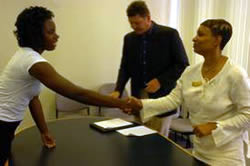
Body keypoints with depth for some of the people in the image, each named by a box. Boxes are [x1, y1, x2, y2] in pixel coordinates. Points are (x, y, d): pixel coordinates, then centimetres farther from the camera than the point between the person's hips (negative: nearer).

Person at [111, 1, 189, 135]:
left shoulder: (169, 34, -8)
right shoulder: (129, 38, 6)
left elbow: (183, 64, -5)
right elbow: (125, 67, 10)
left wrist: (161, 81, -16)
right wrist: (118, 90, -6)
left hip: (162, 96, -4)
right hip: (138, 96, 4)